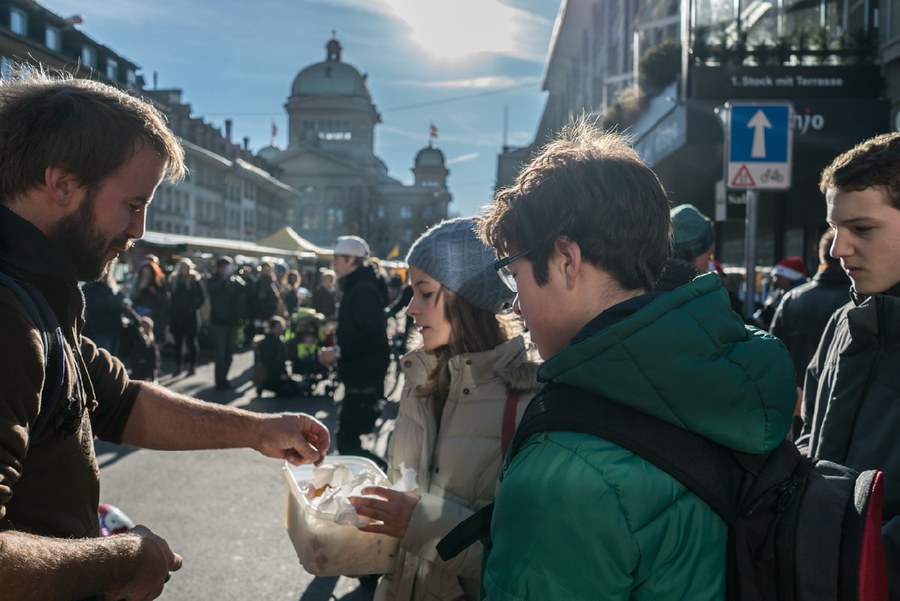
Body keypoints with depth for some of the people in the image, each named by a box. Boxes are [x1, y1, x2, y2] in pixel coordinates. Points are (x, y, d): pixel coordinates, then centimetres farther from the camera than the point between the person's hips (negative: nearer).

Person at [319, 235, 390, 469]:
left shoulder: (364, 290, -16)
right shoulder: (355, 288, 17)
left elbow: (371, 336, -25)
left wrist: (338, 351, -22)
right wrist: (336, 353, 9)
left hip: (364, 380, -10)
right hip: (358, 378, 10)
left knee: (347, 441, -10)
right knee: (347, 439, 15)